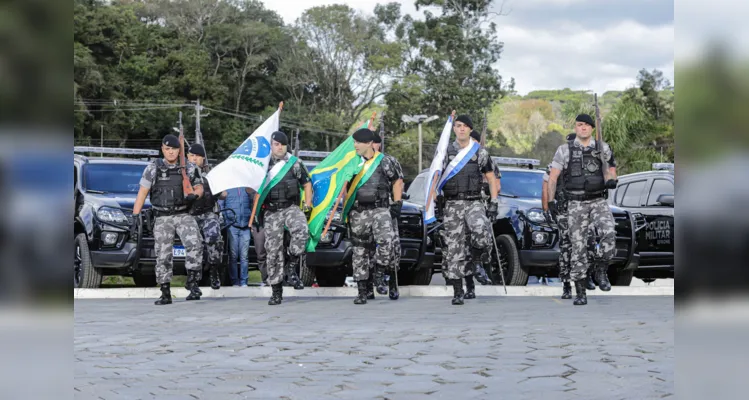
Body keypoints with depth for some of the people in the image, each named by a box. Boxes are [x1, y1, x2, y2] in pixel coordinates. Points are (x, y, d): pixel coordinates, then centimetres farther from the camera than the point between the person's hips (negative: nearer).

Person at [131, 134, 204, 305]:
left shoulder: (189, 168, 6)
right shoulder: (153, 168, 3)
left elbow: (199, 187, 14)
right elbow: (142, 192, 3)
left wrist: (194, 195, -12)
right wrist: (135, 216, -3)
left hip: (184, 215, 0)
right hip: (162, 218, 0)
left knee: (194, 245, -24)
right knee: (163, 255, 0)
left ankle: (192, 281, -14)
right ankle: (165, 294, 8)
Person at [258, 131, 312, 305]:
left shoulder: (294, 163, 6)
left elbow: (306, 183, 11)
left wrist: (308, 203, -1)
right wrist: (257, 211, 11)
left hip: (291, 207, -1)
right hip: (271, 212, 1)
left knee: (301, 230, -33)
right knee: (273, 250, -1)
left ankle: (292, 267, -15)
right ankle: (276, 291, 6)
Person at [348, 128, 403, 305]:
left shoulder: (385, 162, 2)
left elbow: (397, 182, 8)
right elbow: (345, 186, 21)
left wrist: (397, 204, 0)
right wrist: (345, 209, 16)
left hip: (380, 209, -3)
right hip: (358, 213, 3)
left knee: (386, 240, -28)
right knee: (359, 251, 2)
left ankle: (379, 272, -5)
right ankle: (362, 292, 6)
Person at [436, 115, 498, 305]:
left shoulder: (480, 152, 7)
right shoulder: (445, 152, 9)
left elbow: (491, 178, 10)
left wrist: (494, 203, 2)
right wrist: (437, 201, 4)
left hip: (474, 202, -1)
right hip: (452, 204, 1)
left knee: (482, 230, -31)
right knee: (454, 246, -2)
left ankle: (476, 264, -4)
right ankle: (458, 291, 4)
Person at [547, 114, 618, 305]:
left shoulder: (603, 148, 4)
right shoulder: (564, 150, -1)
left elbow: (612, 170, 16)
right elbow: (552, 178, 0)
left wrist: (612, 181, -10)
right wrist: (551, 200, -15)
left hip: (599, 202, 1)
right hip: (576, 205, -1)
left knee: (609, 234, -25)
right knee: (578, 247, -3)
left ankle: (601, 271, -1)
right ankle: (580, 293, 6)